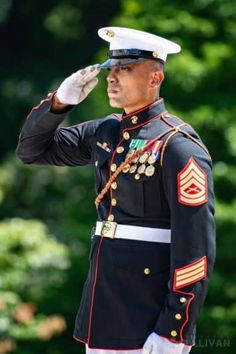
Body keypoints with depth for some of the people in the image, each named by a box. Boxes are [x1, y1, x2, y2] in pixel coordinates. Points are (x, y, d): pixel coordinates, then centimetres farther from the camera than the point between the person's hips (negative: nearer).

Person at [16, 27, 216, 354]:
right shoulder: (105, 131, 11)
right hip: (105, 300, 8)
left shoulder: (178, 145, -12)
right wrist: (59, 101, 1)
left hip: (150, 313, -8)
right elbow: (32, 150, 20)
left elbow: (197, 244, -18)